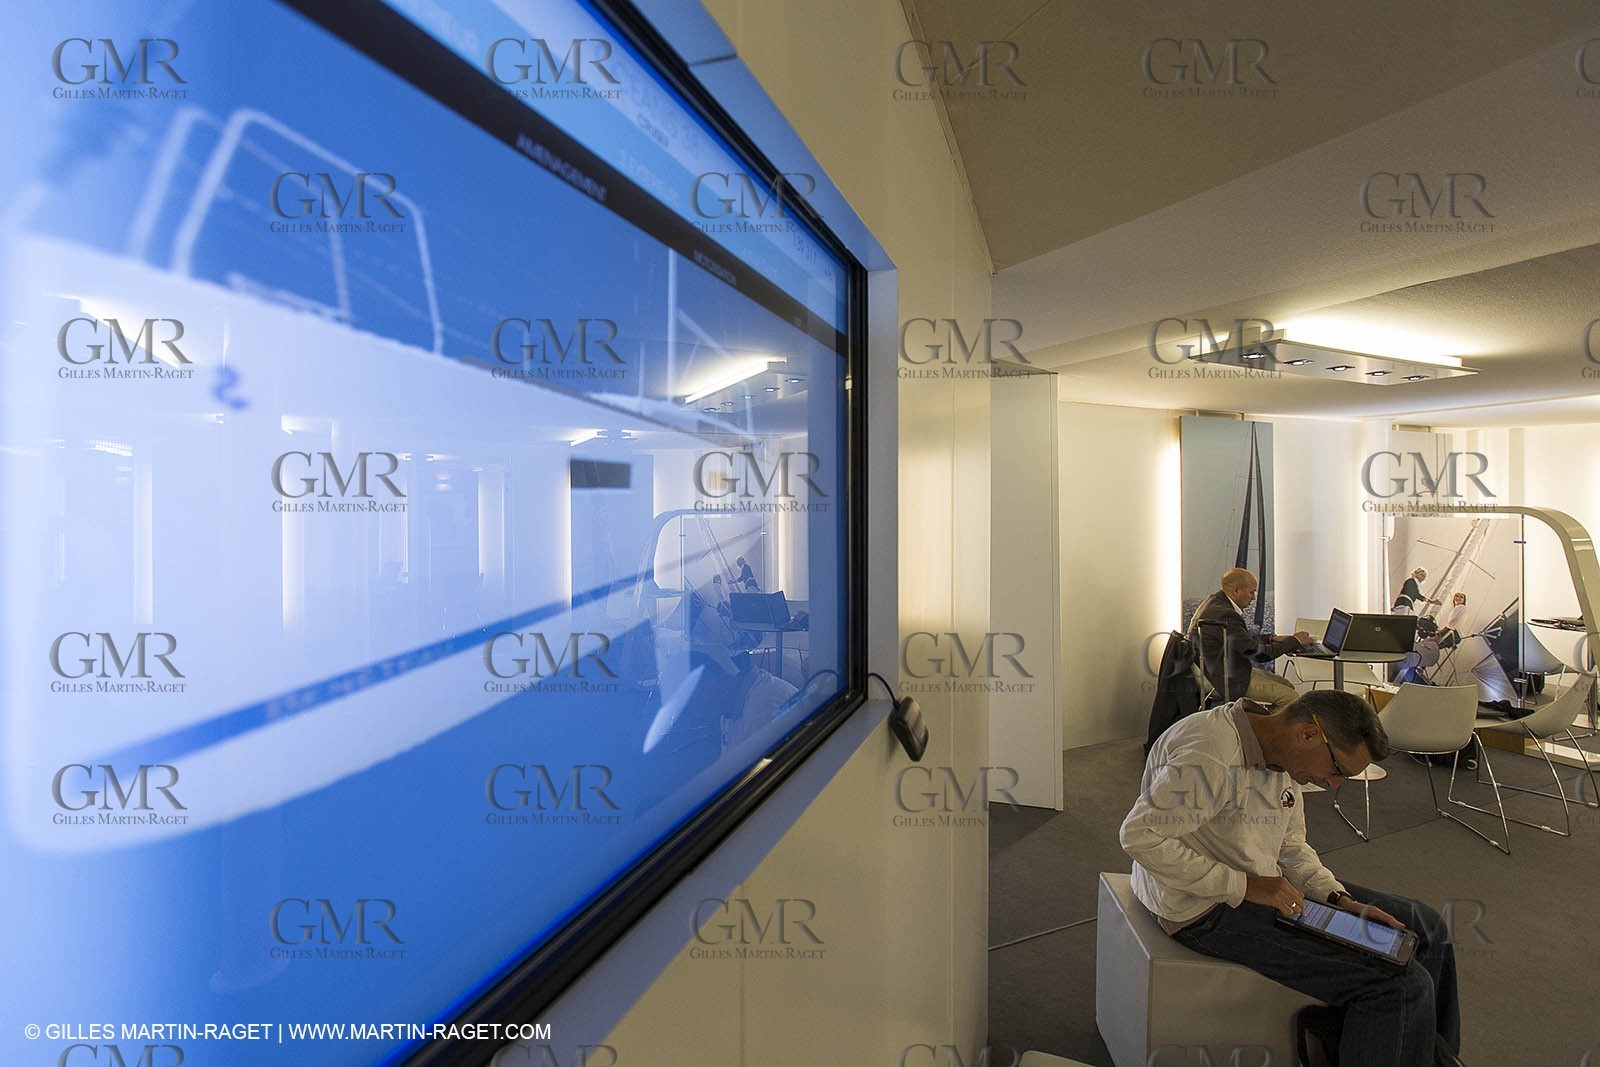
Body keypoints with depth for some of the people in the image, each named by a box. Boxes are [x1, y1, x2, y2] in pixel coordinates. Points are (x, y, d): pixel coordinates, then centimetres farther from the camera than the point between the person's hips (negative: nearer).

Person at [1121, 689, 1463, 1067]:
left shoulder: (1283, 755, 3)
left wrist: (1339, 899, -4)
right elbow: (1140, 836, -31)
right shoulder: (1212, 756, -29)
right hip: (1211, 909, -10)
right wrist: (1243, 886, -26)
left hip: (1261, 886, 10)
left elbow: (1291, 844, 13)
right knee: (1401, 988, -15)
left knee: (1426, 925, 15)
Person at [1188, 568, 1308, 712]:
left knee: (1286, 685, 15)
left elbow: (1242, 638, 18)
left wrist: (1272, 638, 7)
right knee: (1288, 696, -10)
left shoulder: (1214, 601, 5)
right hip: (1226, 679, -11)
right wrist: (1296, 641, -8)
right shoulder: (1225, 614, -27)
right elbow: (1259, 652, -21)